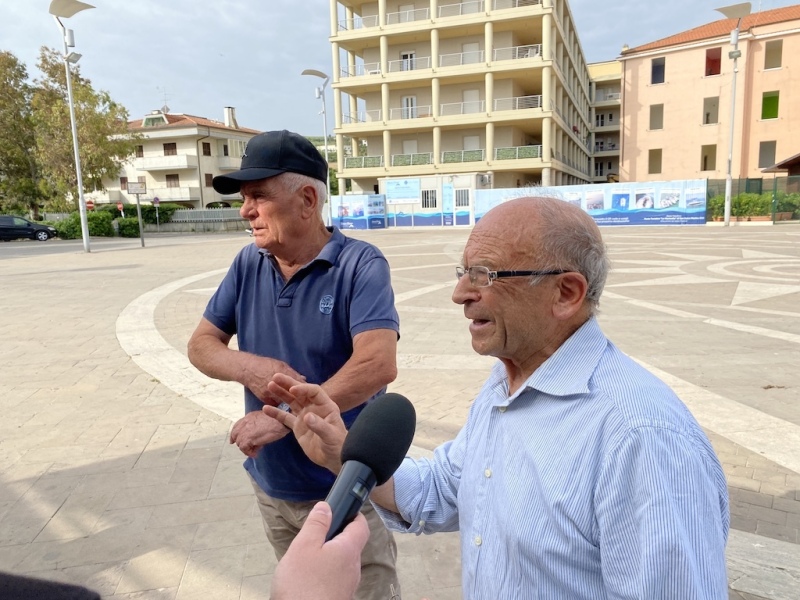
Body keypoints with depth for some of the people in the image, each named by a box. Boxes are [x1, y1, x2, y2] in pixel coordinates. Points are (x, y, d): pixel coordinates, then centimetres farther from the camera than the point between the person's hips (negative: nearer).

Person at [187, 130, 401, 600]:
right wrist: (249, 367, -18)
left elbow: (378, 366, -30)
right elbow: (201, 344, 3)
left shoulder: (360, 265, -19)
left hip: (347, 488, -5)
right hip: (273, 484, 6)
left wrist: (283, 419, -26)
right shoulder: (249, 264, -2)